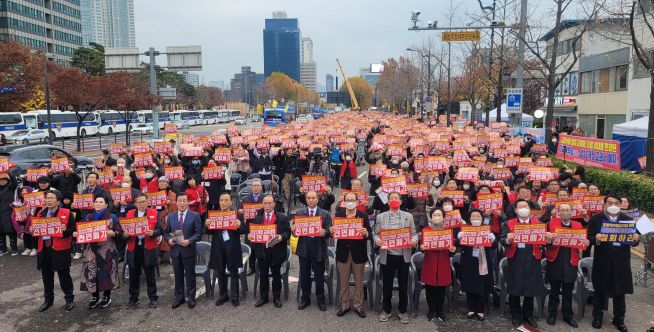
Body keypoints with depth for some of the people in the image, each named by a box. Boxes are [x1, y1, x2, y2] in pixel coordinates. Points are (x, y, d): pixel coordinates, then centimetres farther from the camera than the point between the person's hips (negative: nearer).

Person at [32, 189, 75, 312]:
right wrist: (33, 230, -4)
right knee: (46, 275, 15)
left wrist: (65, 230, -26)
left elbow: (73, 229, -7)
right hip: (44, 248, 5)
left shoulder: (66, 213, -5)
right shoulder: (41, 213, 11)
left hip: (60, 249, -5)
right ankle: (48, 300, 30)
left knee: (64, 274, 3)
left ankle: (69, 299, 16)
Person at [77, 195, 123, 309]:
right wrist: (77, 234, -7)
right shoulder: (88, 217, 7)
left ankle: (107, 297, 19)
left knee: (106, 272, 2)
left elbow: (120, 232, -4)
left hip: (107, 250, -3)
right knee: (92, 273, 3)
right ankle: (95, 297, 20)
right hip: (92, 250, 3)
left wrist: (113, 233, -24)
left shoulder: (112, 217, -4)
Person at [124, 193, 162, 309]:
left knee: (150, 275, 6)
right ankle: (133, 298, 25)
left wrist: (152, 233, -23)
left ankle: (153, 298, 17)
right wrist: (126, 235, -15)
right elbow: (125, 230, 7)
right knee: (134, 275, 11)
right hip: (133, 249, 2)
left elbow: (159, 230, -3)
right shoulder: (129, 214, 7)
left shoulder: (154, 213, 0)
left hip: (149, 249, -2)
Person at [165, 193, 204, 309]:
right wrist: (169, 239, -8)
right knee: (178, 275, 12)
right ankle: (179, 298, 24)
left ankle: (191, 298, 17)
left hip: (188, 250, -3)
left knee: (190, 275, 6)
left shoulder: (195, 216, -3)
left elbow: (198, 233, -6)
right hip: (175, 250, 3)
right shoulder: (171, 216, 9)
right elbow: (166, 232, 12)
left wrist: (189, 241, -21)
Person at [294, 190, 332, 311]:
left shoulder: (325, 214, 0)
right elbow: (295, 229, 5)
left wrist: (324, 232, -25)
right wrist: (293, 229, -18)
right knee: (304, 275, 12)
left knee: (319, 276, 7)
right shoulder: (299, 213, 6)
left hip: (319, 249, -2)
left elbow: (329, 232, -4)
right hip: (304, 249, 2)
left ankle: (321, 299, 24)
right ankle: (305, 298, 28)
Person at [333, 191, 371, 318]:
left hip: (358, 253, -1)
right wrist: (331, 231, -21)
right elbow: (334, 231, 2)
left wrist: (366, 233, -28)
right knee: (344, 281, 12)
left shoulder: (363, 216, -3)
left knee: (359, 281, 11)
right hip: (343, 252, 1)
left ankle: (358, 305, 25)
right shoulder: (338, 215, 1)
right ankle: (344, 305, 26)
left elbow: (369, 233, -5)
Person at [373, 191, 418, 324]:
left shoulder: (408, 216, 6)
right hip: (387, 256, 0)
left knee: (403, 285, 8)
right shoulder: (380, 217, 5)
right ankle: (386, 310, 27)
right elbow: (375, 234, 4)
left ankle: (402, 311, 24)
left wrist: (414, 240, -16)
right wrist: (377, 240, -18)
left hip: (403, 255, 0)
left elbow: (413, 233, 5)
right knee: (386, 284, 9)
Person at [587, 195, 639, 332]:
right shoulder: (595, 219, -1)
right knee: (600, 290, 9)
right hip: (603, 261, -2)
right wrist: (596, 239, -25)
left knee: (620, 292, 11)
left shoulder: (628, 220, 7)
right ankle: (597, 317, 23)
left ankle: (619, 320, 25)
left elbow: (634, 241, 8)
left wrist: (635, 239, -15)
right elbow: (589, 238, -4)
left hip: (621, 262, 2)